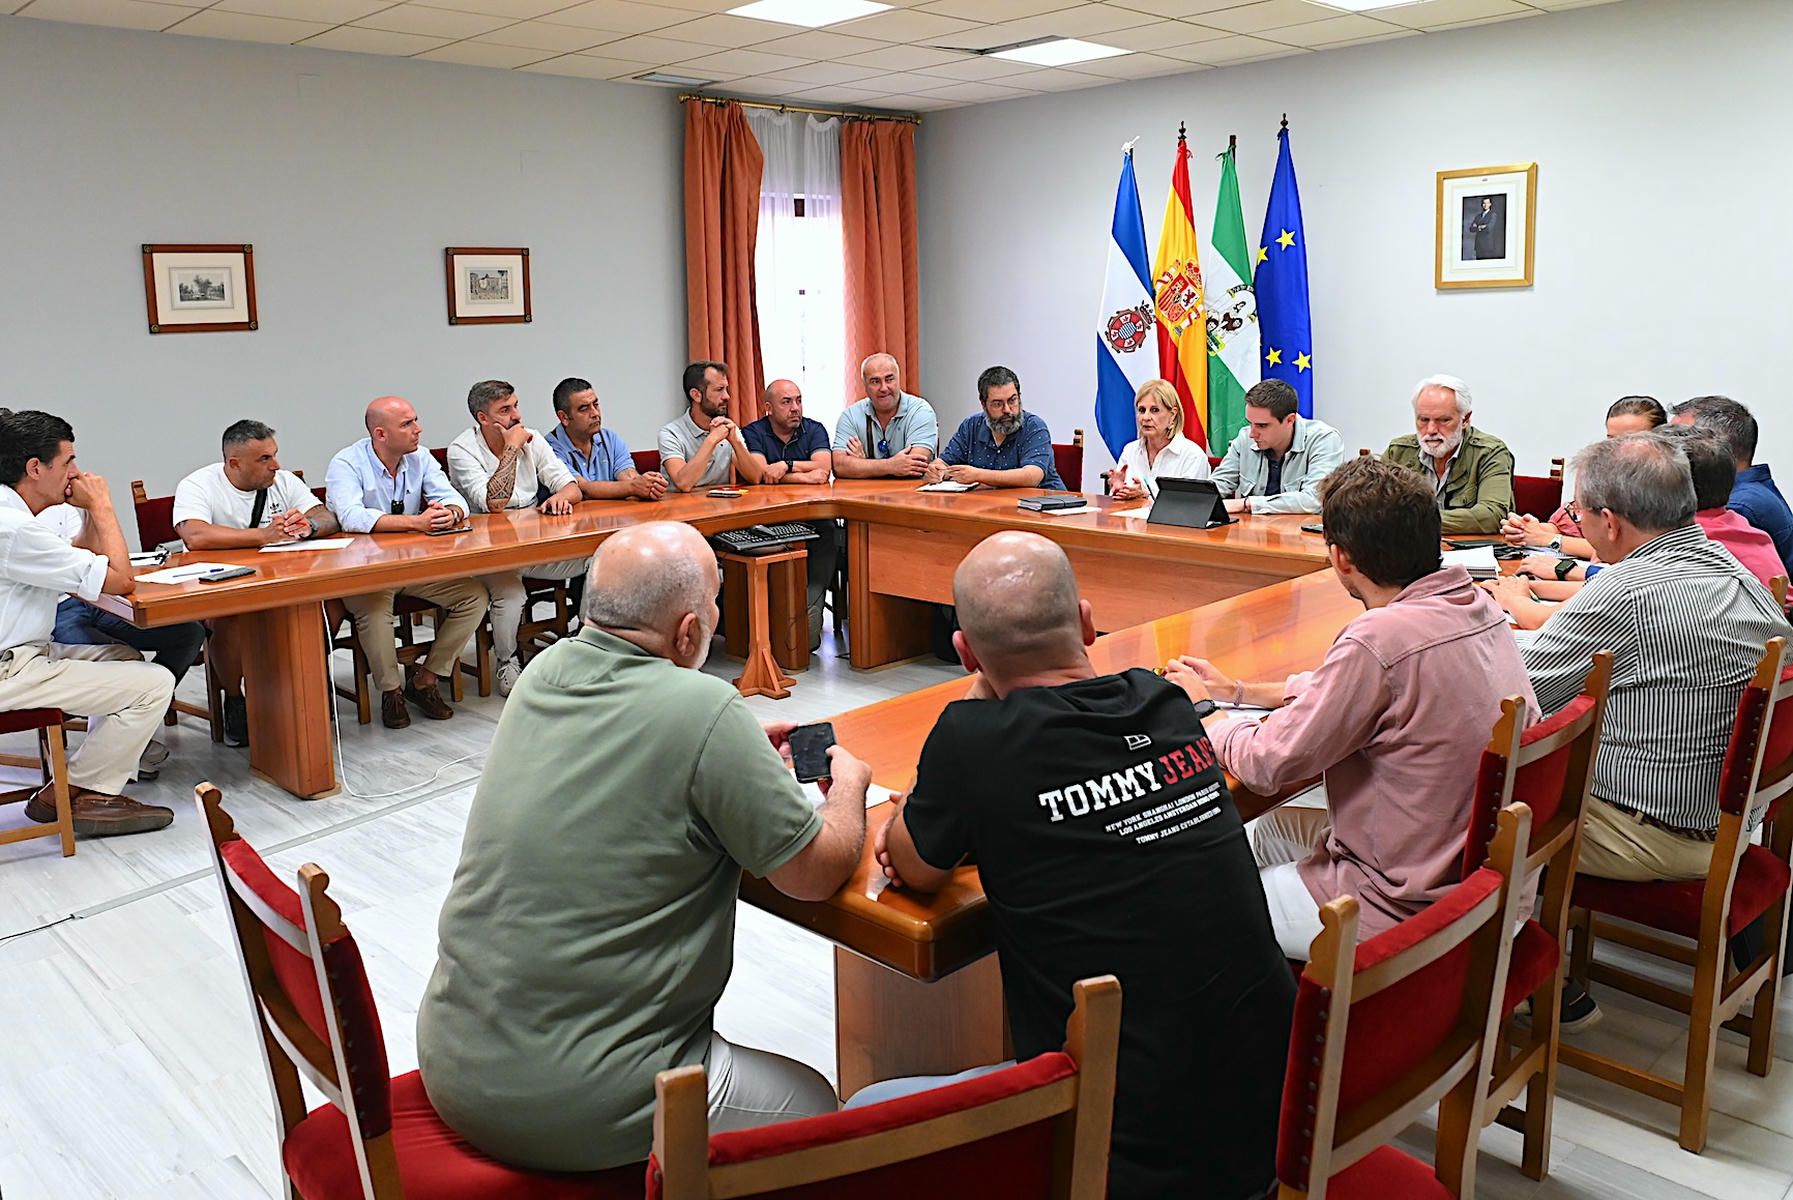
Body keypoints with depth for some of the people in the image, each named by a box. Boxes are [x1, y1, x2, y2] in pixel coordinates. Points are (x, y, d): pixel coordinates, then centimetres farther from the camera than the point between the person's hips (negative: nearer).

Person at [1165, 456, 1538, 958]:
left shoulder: (1381, 640, -29)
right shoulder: (1479, 608, -2)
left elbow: (1266, 762, -19)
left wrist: (1201, 706, 1)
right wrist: (1239, 691, 17)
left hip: (1405, 907, -9)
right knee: (1268, 828, 25)